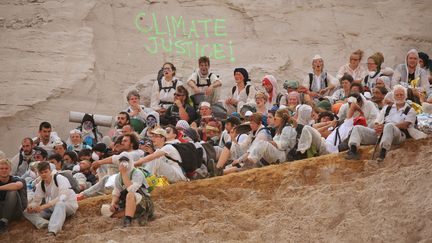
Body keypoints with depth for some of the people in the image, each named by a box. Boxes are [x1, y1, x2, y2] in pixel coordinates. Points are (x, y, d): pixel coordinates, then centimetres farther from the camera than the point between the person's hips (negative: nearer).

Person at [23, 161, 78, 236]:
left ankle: (52, 231, -61)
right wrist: (31, 206, -21)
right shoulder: (40, 185, 2)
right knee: (27, 212, -10)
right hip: (52, 208, 7)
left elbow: (62, 198, -29)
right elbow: (36, 200, 5)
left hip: (69, 205, -7)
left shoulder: (60, 179, -17)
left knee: (60, 204, -43)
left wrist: (43, 207, -38)